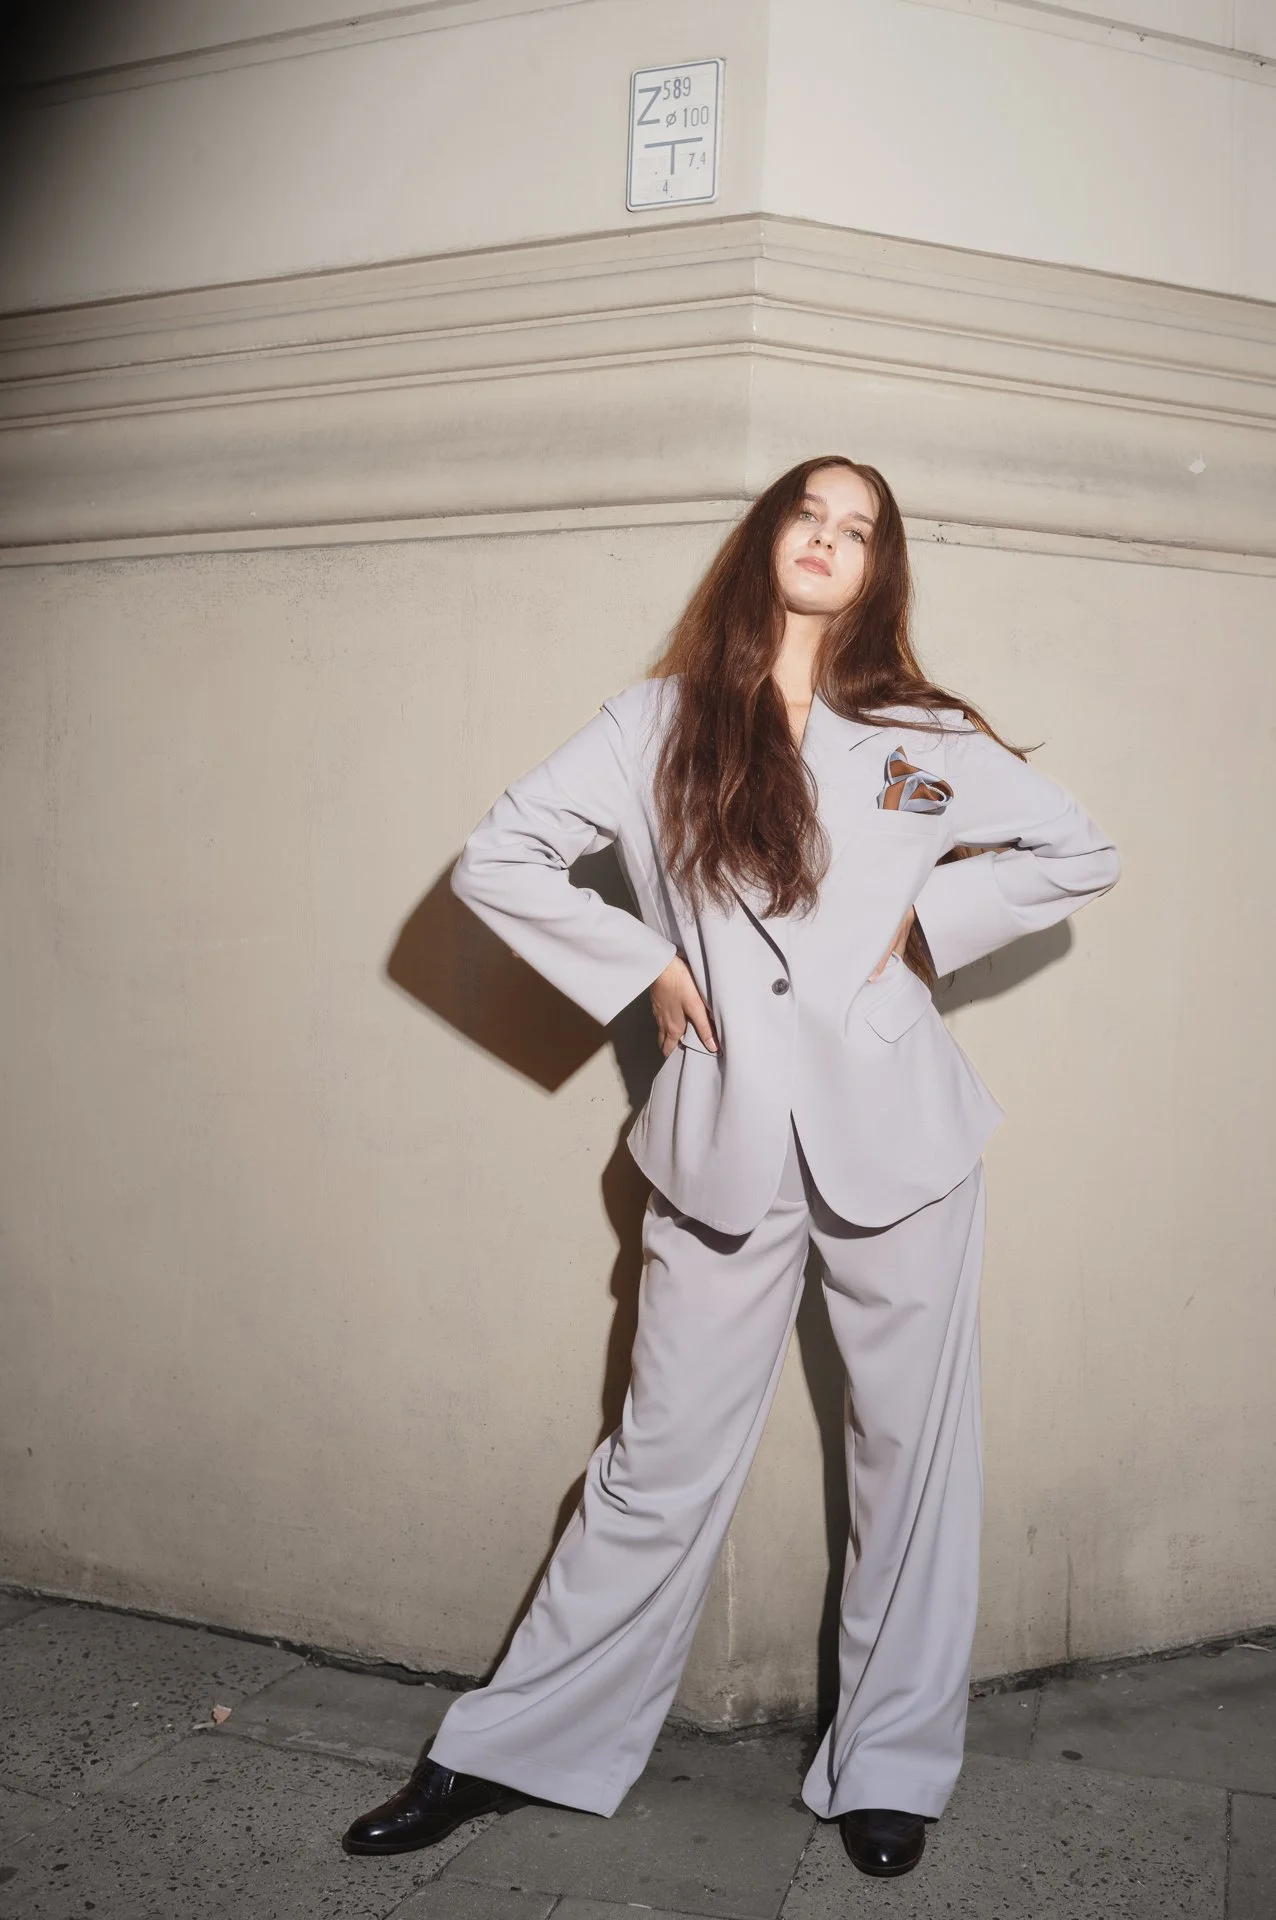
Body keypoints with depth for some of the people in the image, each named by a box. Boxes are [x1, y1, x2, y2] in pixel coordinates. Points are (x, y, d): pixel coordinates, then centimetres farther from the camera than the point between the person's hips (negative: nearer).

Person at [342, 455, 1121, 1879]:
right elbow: (495, 859, 3)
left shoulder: (923, 739, 6)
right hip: (723, 1139, -1)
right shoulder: (663, 721, 4)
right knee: (660, 1466, 7)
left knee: (909, 1458, 10)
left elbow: (1080, 855, 12)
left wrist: (927, 918, 1)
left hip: (893, 1134, 1)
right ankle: (508, 1752, 25)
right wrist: (640, 969, -3)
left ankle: (888, 1767, 30)